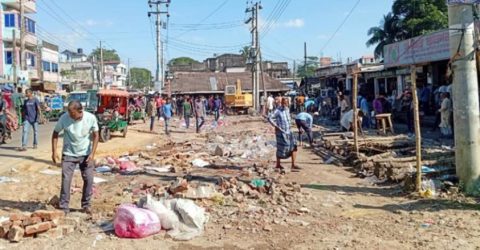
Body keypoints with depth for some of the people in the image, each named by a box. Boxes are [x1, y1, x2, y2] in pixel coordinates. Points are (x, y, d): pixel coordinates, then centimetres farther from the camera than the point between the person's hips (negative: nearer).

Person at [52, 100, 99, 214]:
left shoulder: (91, 118, -18)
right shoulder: (64, 118, -18)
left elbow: (95, 135, -6)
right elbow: (55, 133, -3)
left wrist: (92, 154, -13)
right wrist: (54, 151, -8)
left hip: (86, 154, 1)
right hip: (69, 154, -1)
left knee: (89, 179, 2)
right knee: (66, 179, -6)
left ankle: (86, 204, 21)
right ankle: (64, 207, 5)